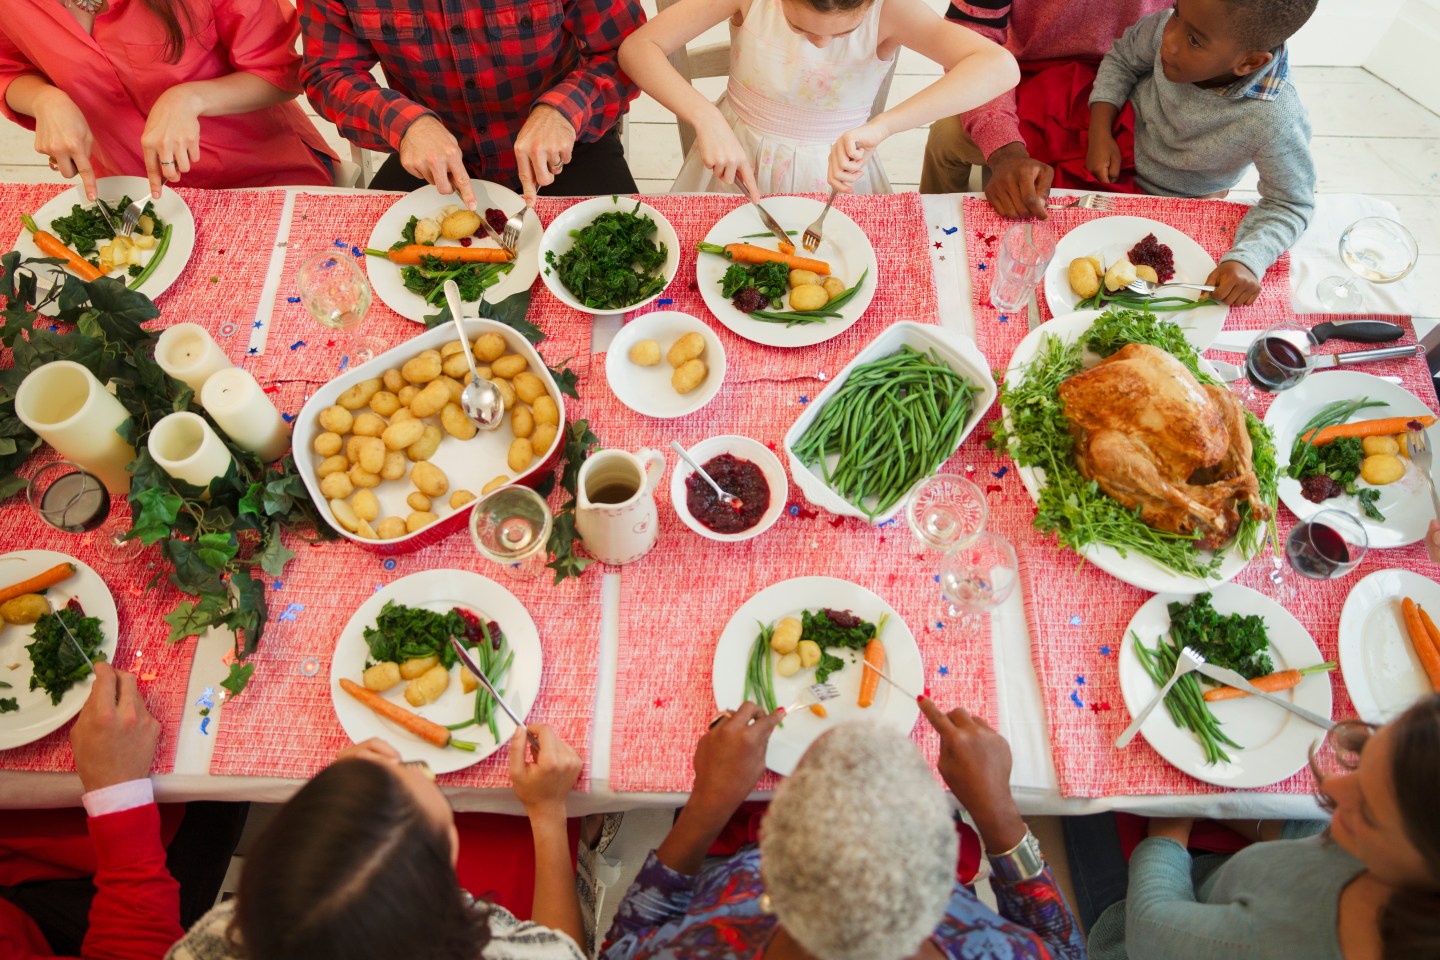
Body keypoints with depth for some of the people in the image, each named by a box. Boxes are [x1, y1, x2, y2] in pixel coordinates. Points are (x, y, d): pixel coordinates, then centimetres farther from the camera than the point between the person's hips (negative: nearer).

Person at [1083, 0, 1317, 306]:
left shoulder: (1274, 123, -39)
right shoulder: (1169, 26, -31)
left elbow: (1289, 204, -23)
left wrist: (1247, 260, -41)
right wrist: (1100, 133, -19)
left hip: (1184, 200, -3)